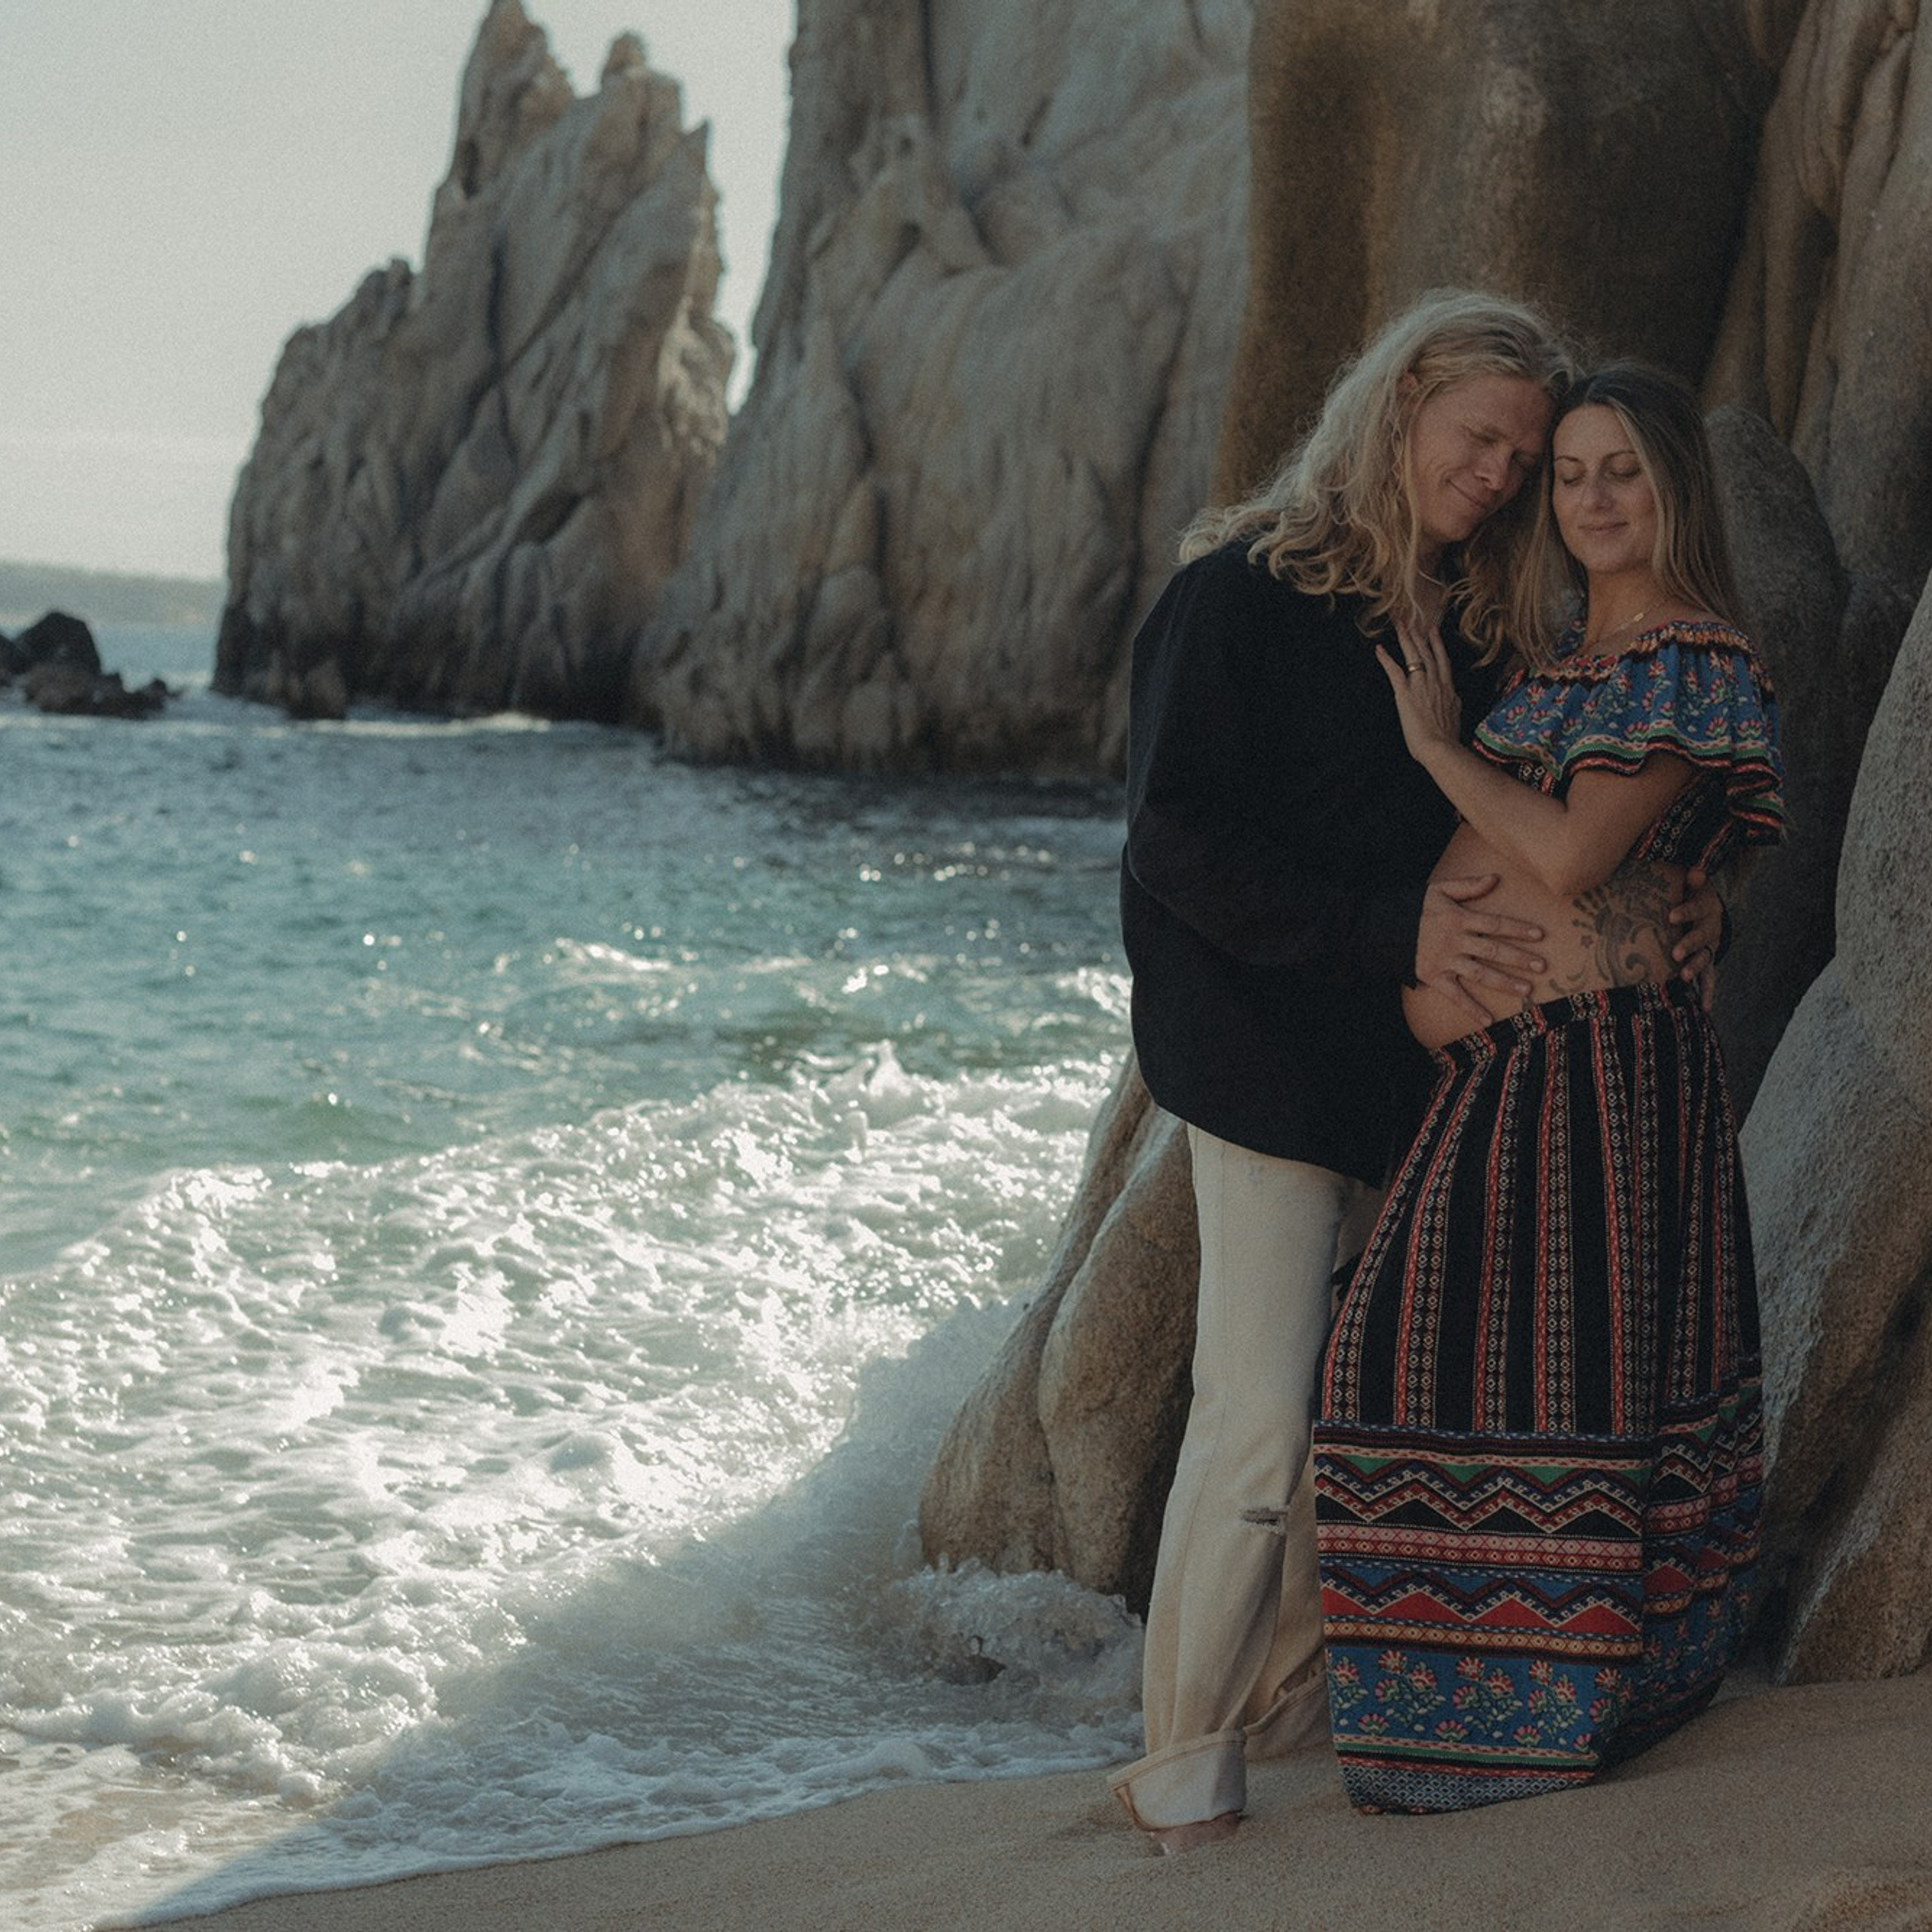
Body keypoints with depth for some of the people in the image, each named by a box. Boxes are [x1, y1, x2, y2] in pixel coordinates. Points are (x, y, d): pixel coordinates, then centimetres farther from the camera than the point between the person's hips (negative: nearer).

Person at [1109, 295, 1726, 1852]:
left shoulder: (1483, 627, 10)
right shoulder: (1240, 594, -9)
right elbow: (1179, 840, -16)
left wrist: (1684, 902, -3)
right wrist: (1396, 928, -21)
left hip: (1417, 1066, 6)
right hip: (1268, 1062, -6)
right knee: (1259, 1419, -8)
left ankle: (1289, 1693, 26)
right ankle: (1181, 1771, 2)